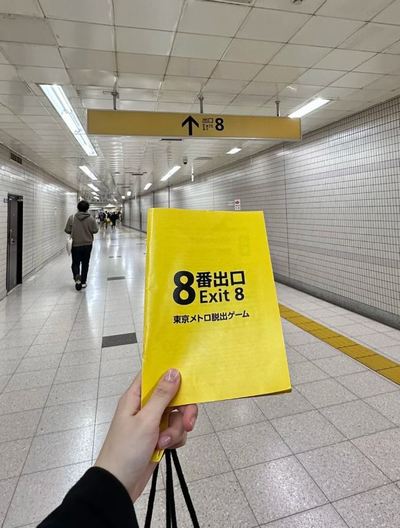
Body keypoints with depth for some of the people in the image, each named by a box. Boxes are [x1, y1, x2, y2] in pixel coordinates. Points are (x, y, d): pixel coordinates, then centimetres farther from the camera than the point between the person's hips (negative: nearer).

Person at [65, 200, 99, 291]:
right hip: (87, 244, 1)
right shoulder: (91, 219, -8)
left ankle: (77, 277, -19)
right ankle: (83, 282, 17)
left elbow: (67, 230, -4)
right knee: (85, 264, 11)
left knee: (75, 263, 9)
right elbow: (95, 230, -6)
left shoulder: (72, 218, -6)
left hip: (75, 244, 0)